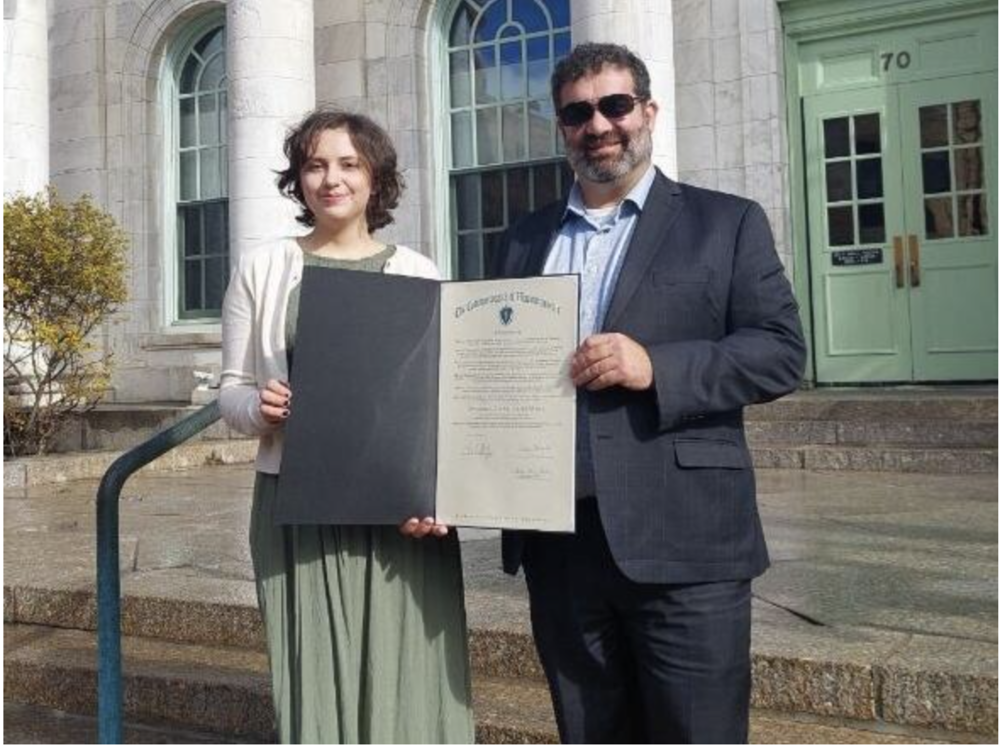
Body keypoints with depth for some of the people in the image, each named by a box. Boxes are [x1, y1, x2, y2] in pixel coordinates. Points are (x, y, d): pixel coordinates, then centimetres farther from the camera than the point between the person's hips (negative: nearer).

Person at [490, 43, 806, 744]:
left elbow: (781, 350, -4)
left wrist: (657, 367, -18)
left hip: (683, 545, -3)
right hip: (558, 541, 4)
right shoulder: (524, 240, 16)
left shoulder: (726, 222, 5)